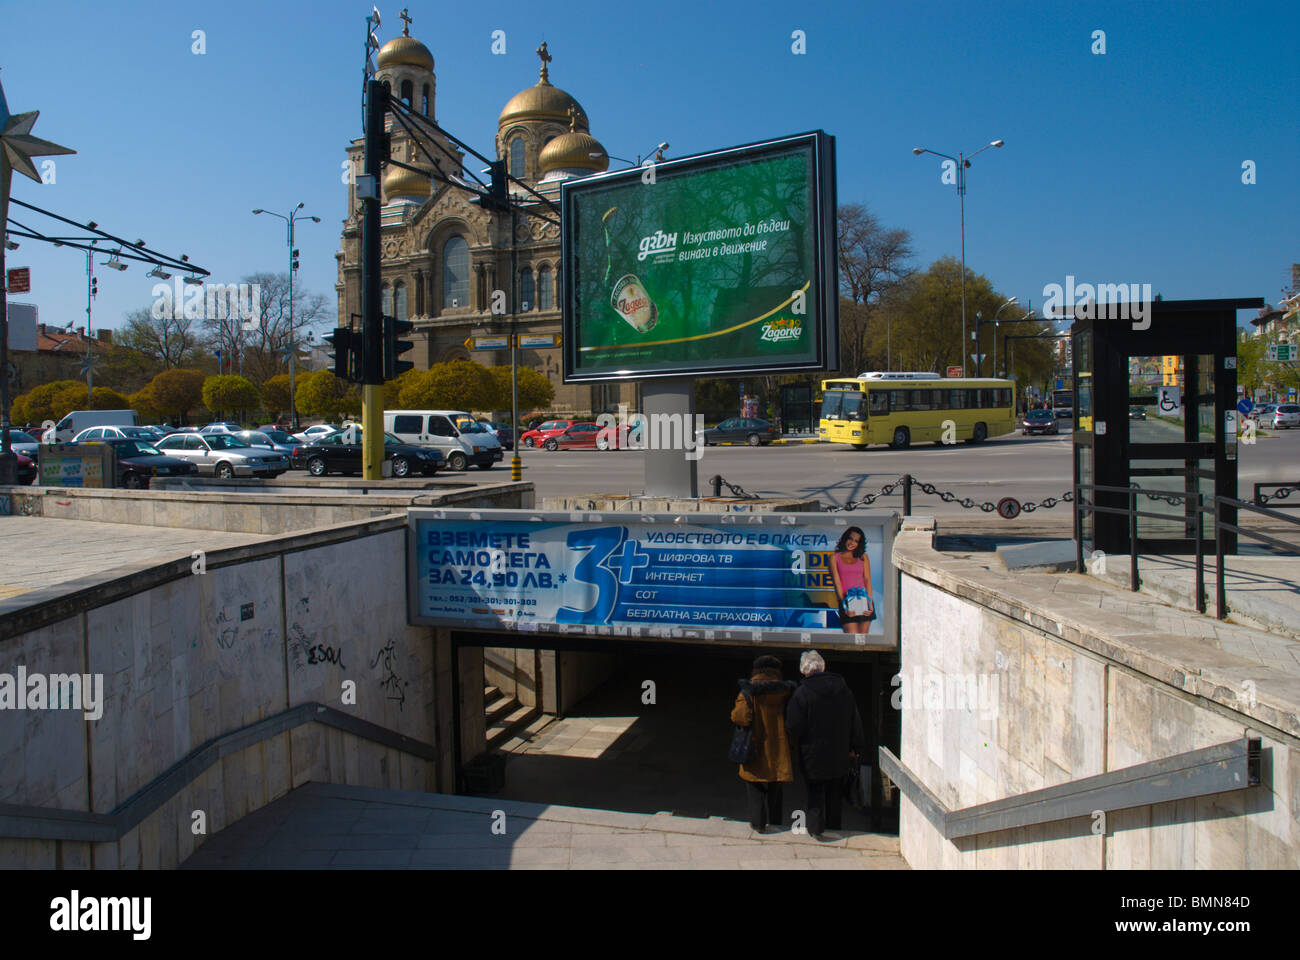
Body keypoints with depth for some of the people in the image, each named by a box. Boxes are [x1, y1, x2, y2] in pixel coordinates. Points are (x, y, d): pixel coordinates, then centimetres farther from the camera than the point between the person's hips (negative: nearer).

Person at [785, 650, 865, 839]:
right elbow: (855, 720, 7)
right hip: (839, 754, 4)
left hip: (813, 754, -4)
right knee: (834, 792, 19)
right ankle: (834, 827, 28)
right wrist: (855, 747, 17)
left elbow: (793, 726, -17)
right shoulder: (843, 689, -2)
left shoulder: (802, 692, -18)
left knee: (813, 791, 10)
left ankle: (816, 826, 3)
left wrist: (793, 739, 6)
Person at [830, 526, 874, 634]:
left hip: (864, 601, 3)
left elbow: (867, 580, 7)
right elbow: (837, 582, 0)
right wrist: (844, 604, -11)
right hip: (847, 601, -3)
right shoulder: (835, 558, 6)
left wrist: (870, 602, -6)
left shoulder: (863, 557, 13)